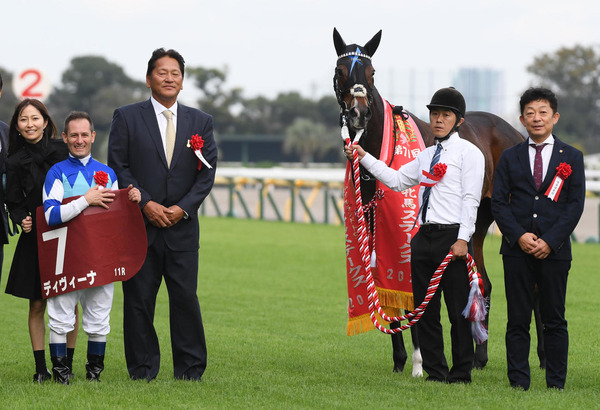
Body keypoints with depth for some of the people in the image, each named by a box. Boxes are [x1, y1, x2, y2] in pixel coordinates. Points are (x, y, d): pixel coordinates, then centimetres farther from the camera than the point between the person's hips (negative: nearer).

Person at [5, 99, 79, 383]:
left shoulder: (64, 150, 0)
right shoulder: (15, 162, 3)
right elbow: (13, 204, 7)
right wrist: (22, 220, -13)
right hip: (35, 239, 1)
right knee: (37, 306, 1)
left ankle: (66, 365, 10)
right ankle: (41, 368, 8)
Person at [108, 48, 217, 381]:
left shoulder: (201, 122, 10)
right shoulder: (127, 117, 4)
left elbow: (207, 172, 7)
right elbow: (118, 167, -1)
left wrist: (183, 208, -7)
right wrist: (146, 204, -11)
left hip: (182, 225, 1)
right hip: (139, 226, -1)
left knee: (186, 298, -2)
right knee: (139, 300, 0)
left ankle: (191, 370, 6)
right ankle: (143, 371, 8)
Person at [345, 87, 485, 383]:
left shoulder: (468, 153, -2)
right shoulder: (426, 156, 19)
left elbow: (470, 199, -9)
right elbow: (397, 180, 24)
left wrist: (463, 239, -18)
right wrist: (364, 158, 19)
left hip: (452, 238, -7)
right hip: (424, 237, 7)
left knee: (458, 310, -3)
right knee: (425, 311, 7)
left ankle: (461, 374, 4)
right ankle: (435, 373, 14)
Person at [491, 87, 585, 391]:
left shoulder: (571, 157, 7)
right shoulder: (510, 158, 10)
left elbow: (575, 204, 1)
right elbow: (498, 203, 5)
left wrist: (550, 241, -10)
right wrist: (519, 236, -10)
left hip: (554, 249, -1)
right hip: (517, 249, 1)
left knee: (554, 320, 2)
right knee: (517, 320, 1)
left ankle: (556, 383, 6)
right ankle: (518, 382, 4)